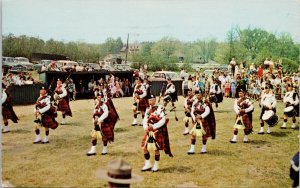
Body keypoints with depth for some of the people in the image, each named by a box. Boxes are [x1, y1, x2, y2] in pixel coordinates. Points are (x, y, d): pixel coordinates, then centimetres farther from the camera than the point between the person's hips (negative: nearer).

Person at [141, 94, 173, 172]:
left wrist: (153, 126, -21)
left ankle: (156, 166, 17)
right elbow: (145, 120, 10)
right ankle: (148, 164, 18)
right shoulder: (148, 109, 11)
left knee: (156, 149, 1)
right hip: (149, 132, 6)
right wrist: (146, 127, -10)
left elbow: (163, 120, -16)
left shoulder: (160, 108, -10)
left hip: (157, 131, -6)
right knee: (144, 147, 4)